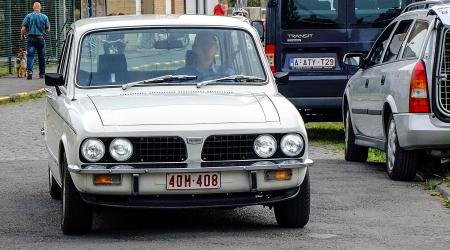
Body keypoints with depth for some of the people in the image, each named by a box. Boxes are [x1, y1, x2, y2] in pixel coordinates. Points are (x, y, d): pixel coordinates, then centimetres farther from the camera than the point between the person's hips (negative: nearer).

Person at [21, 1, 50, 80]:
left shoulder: (28, 16, -2)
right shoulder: (44, 17, 0)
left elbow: (23, 28, -4)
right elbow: (48, 30, 3)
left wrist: (22, 35, 15)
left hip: (31, 38, -1)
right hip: (41, 38, 1)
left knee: (30, 55, -6)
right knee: (41, 57, 11)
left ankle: (29, 70, -26)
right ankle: (42, 73, 18)